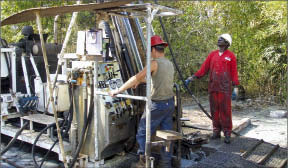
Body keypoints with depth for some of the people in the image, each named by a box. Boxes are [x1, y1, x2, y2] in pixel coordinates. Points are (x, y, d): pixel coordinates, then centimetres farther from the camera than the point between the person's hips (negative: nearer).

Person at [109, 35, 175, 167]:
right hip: (170, 102, 8)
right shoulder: (170, 64, 10)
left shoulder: (155, 63, -15)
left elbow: (136, 78, -18)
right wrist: (140, 81, 30)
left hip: (157, 104, -8)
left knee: (143, 133, 6)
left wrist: (118, 90, -13)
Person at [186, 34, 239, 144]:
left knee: (225, 110, -3)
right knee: (214, 110, 6)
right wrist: (193, 77, 0)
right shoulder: (212, 54, 13)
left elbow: (234, 72, 1)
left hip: (225, 88, -3)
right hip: (213, 87, 4)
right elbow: (204, 68, 8)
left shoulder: (231, 56, 3)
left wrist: (235, 86, -4)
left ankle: (227, 134, 4)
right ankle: (216, 131, 16)